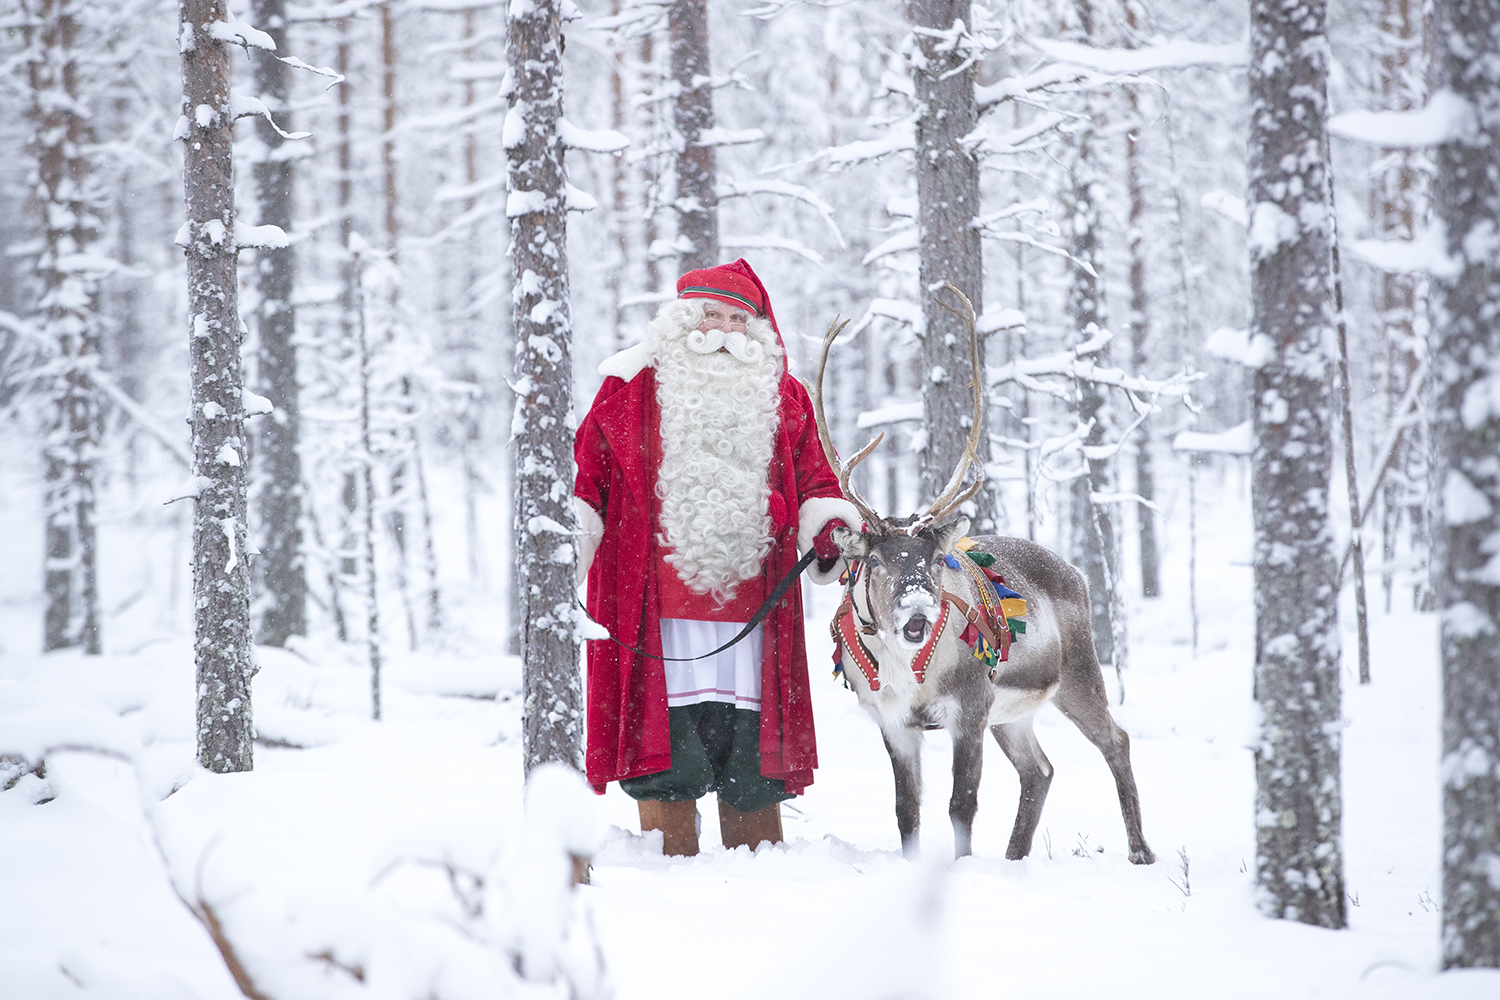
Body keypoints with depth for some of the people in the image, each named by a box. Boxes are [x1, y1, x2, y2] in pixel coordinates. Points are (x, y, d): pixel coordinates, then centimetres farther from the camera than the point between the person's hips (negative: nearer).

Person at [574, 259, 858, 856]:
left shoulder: (782, 399, 16)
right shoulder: (631, 392, 8)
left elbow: (812, 482, 20)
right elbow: (587, 476, 8)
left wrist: (832, 530, 0)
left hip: (748, 600, 2)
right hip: (655, 600, -2)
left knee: (751, 740, 3)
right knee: (667, 737, -4)